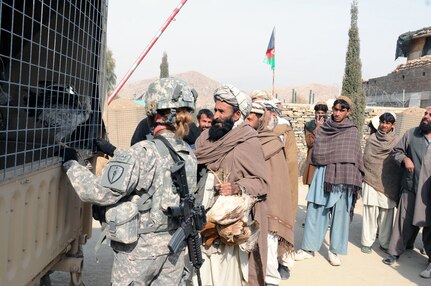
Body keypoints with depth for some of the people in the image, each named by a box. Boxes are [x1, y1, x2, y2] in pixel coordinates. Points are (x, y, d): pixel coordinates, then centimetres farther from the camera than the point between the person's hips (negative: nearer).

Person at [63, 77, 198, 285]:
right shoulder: (188, 154, 0)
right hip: (173, 245, 6)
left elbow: (101, 192, -23)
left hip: (140, 247, -6)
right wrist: (116, 154, 16)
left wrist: (70, 164, -11)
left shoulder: (145, 152, -22)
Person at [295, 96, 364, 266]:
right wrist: (339, 157, -2)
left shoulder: (353, 131, 5)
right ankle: (308, 248, 11)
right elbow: (316, 154, 3)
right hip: (323, 175, 1)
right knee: (315, 211, 1)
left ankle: (335, 251, 15)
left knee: (340, 213, 3)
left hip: (343, 177, -1)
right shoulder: (323, 129, 8)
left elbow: (355, 157, 5)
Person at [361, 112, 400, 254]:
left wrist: (397, 186, 3)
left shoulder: (396, 141, 6)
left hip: (388, 184, 0)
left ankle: (385, 243, 12)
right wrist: (363, 177, 7)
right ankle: (367, 242, 7)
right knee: (370, 212, -2)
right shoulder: (371, 139, 8)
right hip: (371, 181, 0)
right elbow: (365, 160, 11)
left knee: (386, 213, 0)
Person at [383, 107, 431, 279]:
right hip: (411, 187, 1)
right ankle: (394, 252, 21)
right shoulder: (411, 134, 6)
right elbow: (396, 151, 12)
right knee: (404, 220, 8)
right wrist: (405, 159, -8)